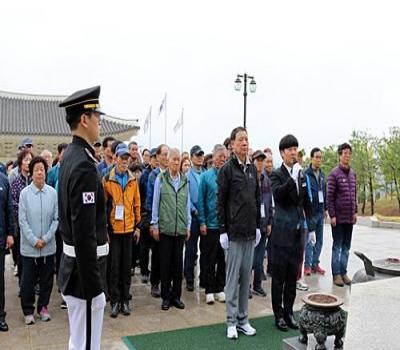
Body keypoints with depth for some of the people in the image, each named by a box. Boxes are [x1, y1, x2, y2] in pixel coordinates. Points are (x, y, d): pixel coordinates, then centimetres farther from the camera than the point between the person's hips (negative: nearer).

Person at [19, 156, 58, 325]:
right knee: (27, 281, 8)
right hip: (29, 246, -1)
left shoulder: (53, 193, -5)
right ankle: (28, 311, 26)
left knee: (47, 280, 13)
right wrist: (34, 240, -10)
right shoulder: (25, 193, -8)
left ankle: (43, 307, 31)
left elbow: (56, 218, -3)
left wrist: (46, 238, -8)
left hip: (48, 246, 1)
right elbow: (22, 221, -7)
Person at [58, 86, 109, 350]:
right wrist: (93, 286, -20)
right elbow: (84, 232, -25)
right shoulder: (85, 165, -23)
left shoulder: (70, 156, 8)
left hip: (72, 259, 10)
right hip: (85, 264, -10)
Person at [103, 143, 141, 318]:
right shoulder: (107, 179, -4)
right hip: (113, 229, -3)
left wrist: (138, 226, 9)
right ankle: (115, 301, 15)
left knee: (126, 265, 10)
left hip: (129, 229, 3)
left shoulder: (133, 180, 6)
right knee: (114, 265, 3)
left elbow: (137, 203, 11)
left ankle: (125, 300, 21)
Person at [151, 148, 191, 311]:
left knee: (178, 262, 9)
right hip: (165, 227, -2)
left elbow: (187, 204, 11)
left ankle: (176, 295, 21)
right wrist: (155, 225, -1)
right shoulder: (160, 178, -2)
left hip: (180, 228, 3)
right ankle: (166, 297, 17)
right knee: (165, 263, 5)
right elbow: (155, 202, 0)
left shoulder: (185, 180, 7)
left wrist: (188, 226, 10)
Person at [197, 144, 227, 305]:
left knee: (223, 258, 11)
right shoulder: (206, 176, -2)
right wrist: (202, 222, -6)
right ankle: (209, 290, 18)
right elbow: (200, 200, -2)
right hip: (210, 224, -2)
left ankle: (219, 289, 24)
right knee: (210, 259, 7)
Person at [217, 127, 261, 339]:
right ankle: (231, 322, 13)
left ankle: (243, 319, 23)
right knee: (233, 277, 2)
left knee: (246, 276, 11)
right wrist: (223, 230, -11)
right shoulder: (227, 169, -6)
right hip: (234, 232, -5)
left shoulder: (252, 168, 11)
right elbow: (220, 202, -8)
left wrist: (258, 226, 12)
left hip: (250, 231, 6)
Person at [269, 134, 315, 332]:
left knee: (292, 275, 12)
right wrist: (292, 178, -32)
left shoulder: (302, 175, 11)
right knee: (278, 276, 3)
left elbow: (307, 204, 16)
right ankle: (278, 314, 16)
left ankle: (289, 312, 25)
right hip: (282, 231, -5)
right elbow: (277, 194, -24)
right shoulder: (276, 174, -4)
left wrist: (311, 228, 15)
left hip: (298, 231, 5)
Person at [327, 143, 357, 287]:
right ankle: (336, 274, 11)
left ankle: (343, 272, 22)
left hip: (350, 217, 6)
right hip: (338, 217, -6)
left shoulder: (353, 174, 10)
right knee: (337, 247, 3)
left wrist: (355, 211, 12)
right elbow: (330, 197, -11)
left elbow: (354, 195, 16)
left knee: (346, 247, 12)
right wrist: (332, 215, -14)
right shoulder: (334, 174, -10)